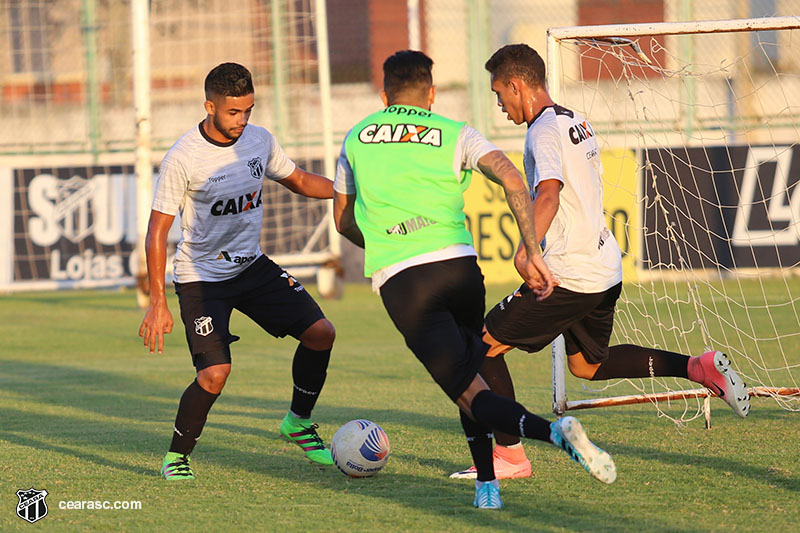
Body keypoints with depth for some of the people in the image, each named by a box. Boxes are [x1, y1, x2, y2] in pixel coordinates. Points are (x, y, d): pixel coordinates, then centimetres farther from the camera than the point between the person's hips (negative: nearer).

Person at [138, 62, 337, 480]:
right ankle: (176, 457, 2)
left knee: (320, 332, -5)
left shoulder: (260, 140, -3)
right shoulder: (182, 159, -20)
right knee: (215, 373, -20)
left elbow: (298, 181, 16)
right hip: (201, 277, -6)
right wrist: (157, 302, -20)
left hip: (252, 265, 6)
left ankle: (299, 421, 18)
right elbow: (157, 231, -16)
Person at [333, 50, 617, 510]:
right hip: (459, 263, 1)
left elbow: (344, 222, 30)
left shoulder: (357, 139, 19)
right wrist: (533, 254, -5)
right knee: (468, 367, 26)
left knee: (470, 394, -6)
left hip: (398, 282, -1)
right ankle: (487, 487, 16)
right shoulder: (455, 134, 12)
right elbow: (512, 179, -6)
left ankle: (555, 432, -33)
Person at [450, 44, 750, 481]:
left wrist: (526, 247, -47)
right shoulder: (578, 124, 15)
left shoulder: (544, 131, -14)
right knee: (588, 364, 25)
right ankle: (699, 368, 11)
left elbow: (549, 194, -32)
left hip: (569, 276, -9)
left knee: (483, 346, 0)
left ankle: (510, 456, -1)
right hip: (606, 269, 9)